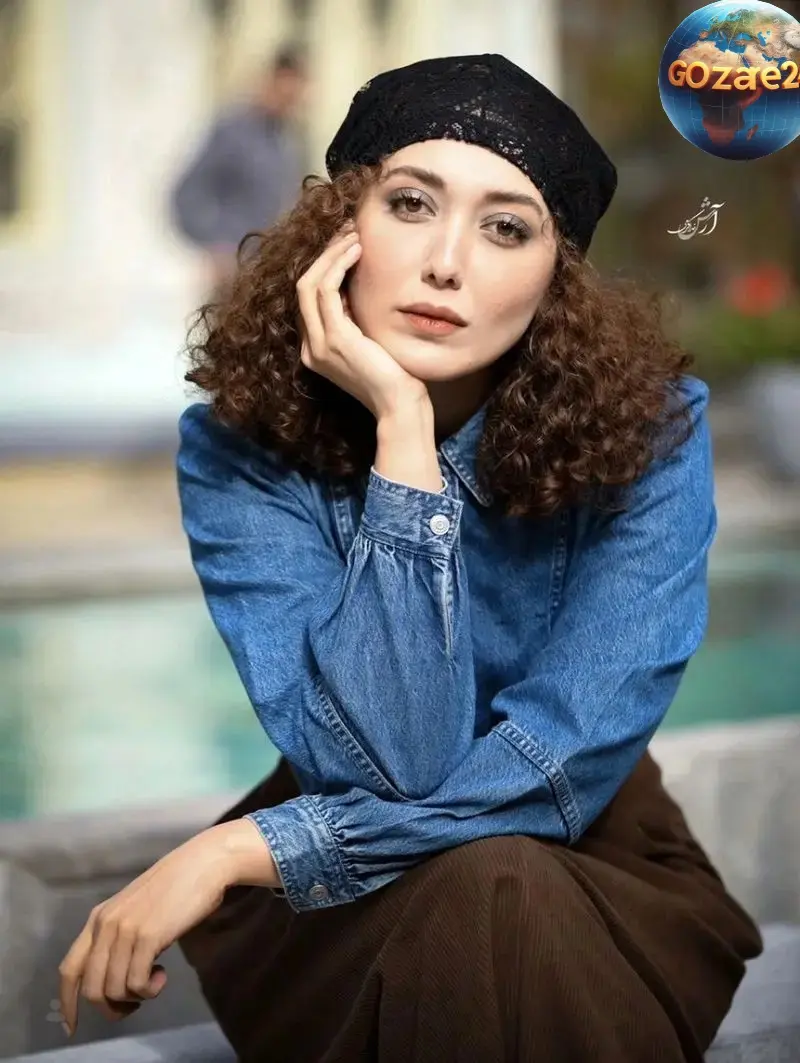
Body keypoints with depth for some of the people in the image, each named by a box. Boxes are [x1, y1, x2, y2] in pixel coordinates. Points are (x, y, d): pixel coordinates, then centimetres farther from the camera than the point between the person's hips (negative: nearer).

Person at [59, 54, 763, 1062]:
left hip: (585, 858, 0)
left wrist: (239, 850, -27)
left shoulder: (650, 425, -19)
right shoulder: (241, 445, -18)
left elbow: (565, 763, -24)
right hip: (347, 905, 1)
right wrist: (403, 430, -33)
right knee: (472, 890, -33)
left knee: (502, 894, -34)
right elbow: (386, 765, -28)